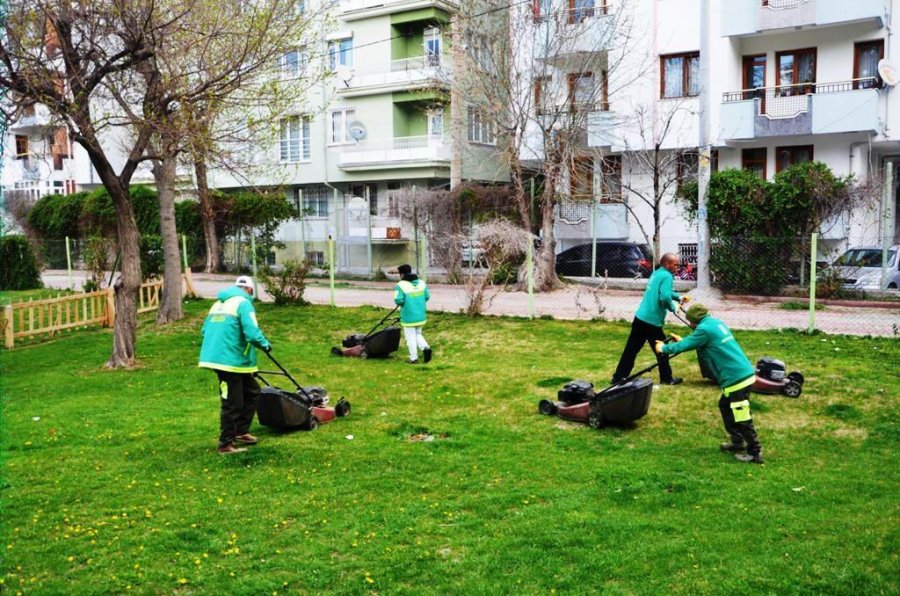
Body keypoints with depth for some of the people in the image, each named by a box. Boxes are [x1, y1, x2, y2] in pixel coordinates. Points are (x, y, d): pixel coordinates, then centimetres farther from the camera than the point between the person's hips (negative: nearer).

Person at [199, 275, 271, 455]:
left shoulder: (219, 303, 18)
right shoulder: (243, 303, -8)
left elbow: (206, 330, 20)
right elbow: (252, 333, -19)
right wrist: (265, 345, -1)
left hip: (218, 357, 9)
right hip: (231, 360, -9)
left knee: (252, 392, 20)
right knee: (232, 404, 1)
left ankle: (241, 432, 26)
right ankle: (225, 445, 8)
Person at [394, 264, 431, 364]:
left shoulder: (401, 285, -15)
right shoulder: (421, 283, 3)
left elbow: (398, 300, -21)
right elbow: (427, 296, 6)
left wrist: (404, 302, 1)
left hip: (408, 317, -5)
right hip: (420, 316, 5)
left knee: (411, 337, 7)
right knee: (418, 334, 22)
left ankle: (414, 358, 12)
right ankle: (425, 347, -1)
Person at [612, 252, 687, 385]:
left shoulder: (656, 273, 16)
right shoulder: (667, 276, -12)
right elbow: (665, 296, -26)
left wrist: (679, 297, 22)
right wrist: (673, 307, -8)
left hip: (640, 317, 8)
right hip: (652, 321, -8)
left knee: (631, 349, 9)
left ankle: (618, 377, 10)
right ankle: (667, 378, 21)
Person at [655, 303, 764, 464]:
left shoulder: (704, 328, -14)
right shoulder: (716, 323, 14)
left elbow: (685, 345, -4)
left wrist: (664, 348, 11)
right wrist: (681, 341, 38)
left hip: (736, 378, -10)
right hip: (743, 373, 10)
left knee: (742, 418, -1)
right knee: (725, 406, 23)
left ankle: (755, 453, 6)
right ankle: (737, 442, 31)